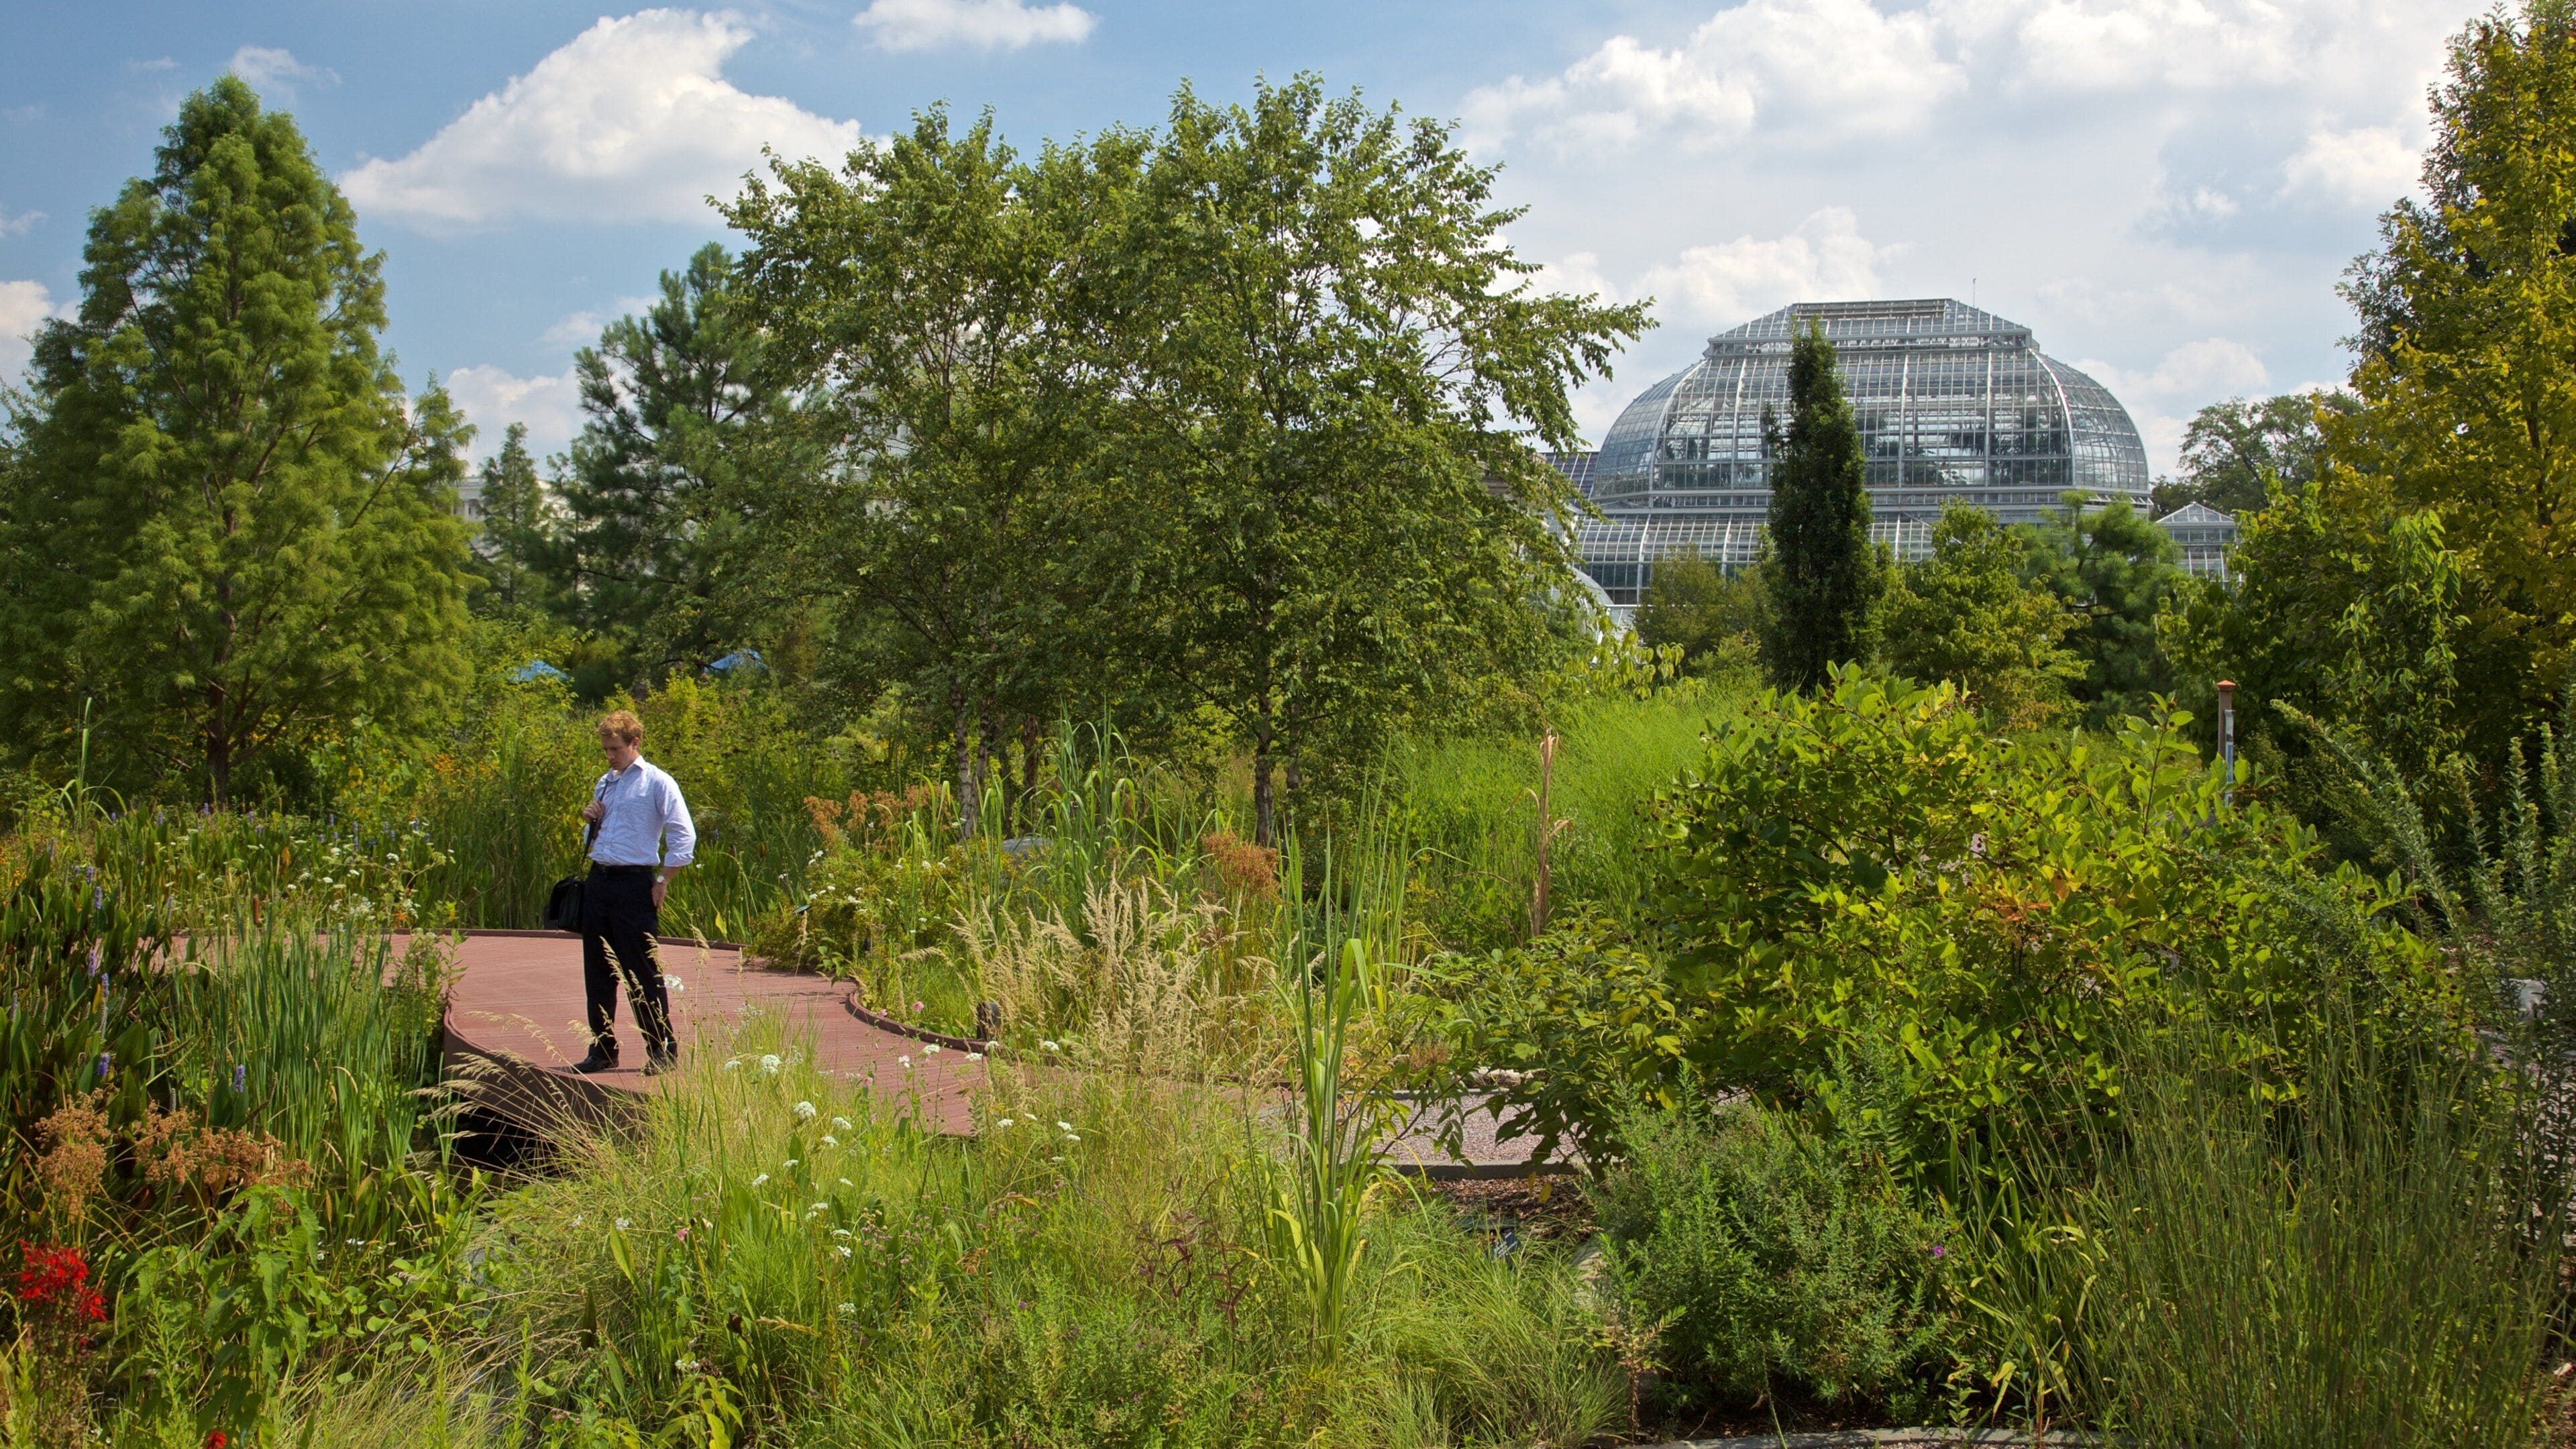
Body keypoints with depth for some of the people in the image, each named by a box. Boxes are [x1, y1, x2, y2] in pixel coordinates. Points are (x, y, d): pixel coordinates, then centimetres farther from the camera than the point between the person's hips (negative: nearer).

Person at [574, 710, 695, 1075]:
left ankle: (663, 1049, 3)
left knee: (641, 971, -5)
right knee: (597, 971, 8)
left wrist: (662, 884, -12)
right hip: (598, 881, 7)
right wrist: (591, 819, 6)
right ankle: (603, 1048, 17)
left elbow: (684, 837, -11)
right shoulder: (605, 783, 17)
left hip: (634, 884, -7)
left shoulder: (657, 783, -5)